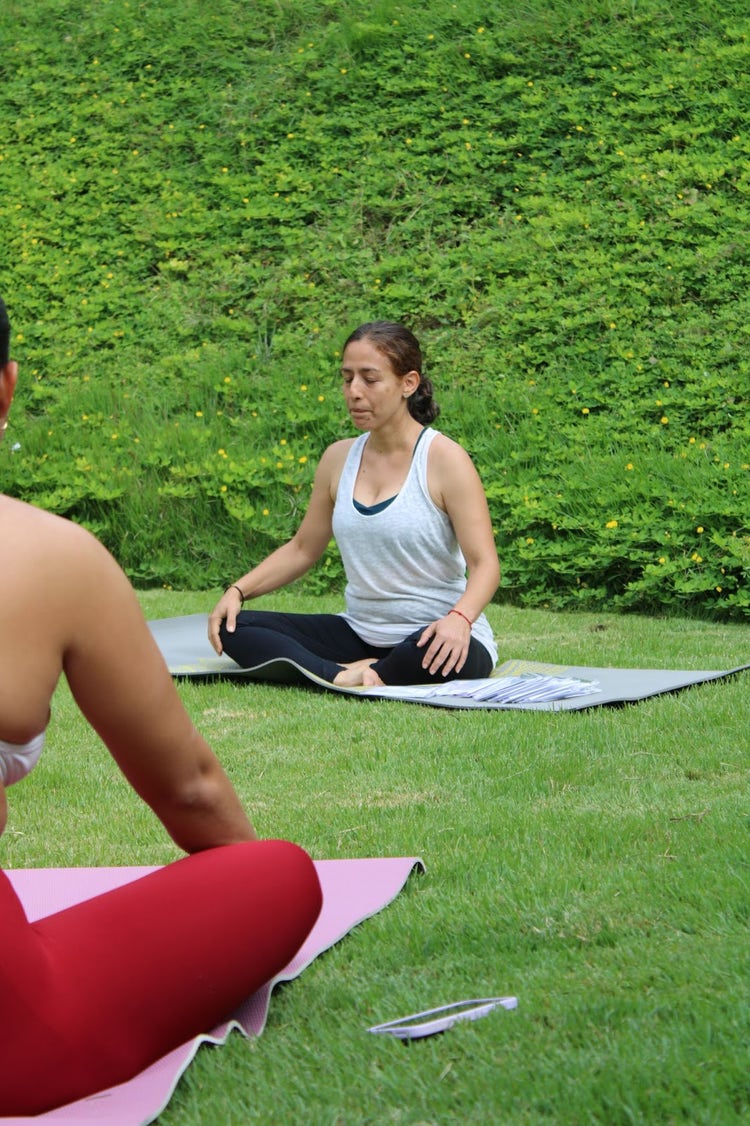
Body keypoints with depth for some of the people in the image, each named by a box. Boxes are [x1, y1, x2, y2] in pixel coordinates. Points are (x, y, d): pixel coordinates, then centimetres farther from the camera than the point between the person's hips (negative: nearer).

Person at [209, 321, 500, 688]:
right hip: (360, 632, 6)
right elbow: (302, 548, 17)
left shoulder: (444, 459, -11)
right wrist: (238, 591, 2)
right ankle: (342, 677, -29)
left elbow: (484, 563, -15)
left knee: (445, 657, -43)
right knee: (234, 628, -9)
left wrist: (460, 618, -36)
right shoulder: (339, 458, 6)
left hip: (431, 638, -6)